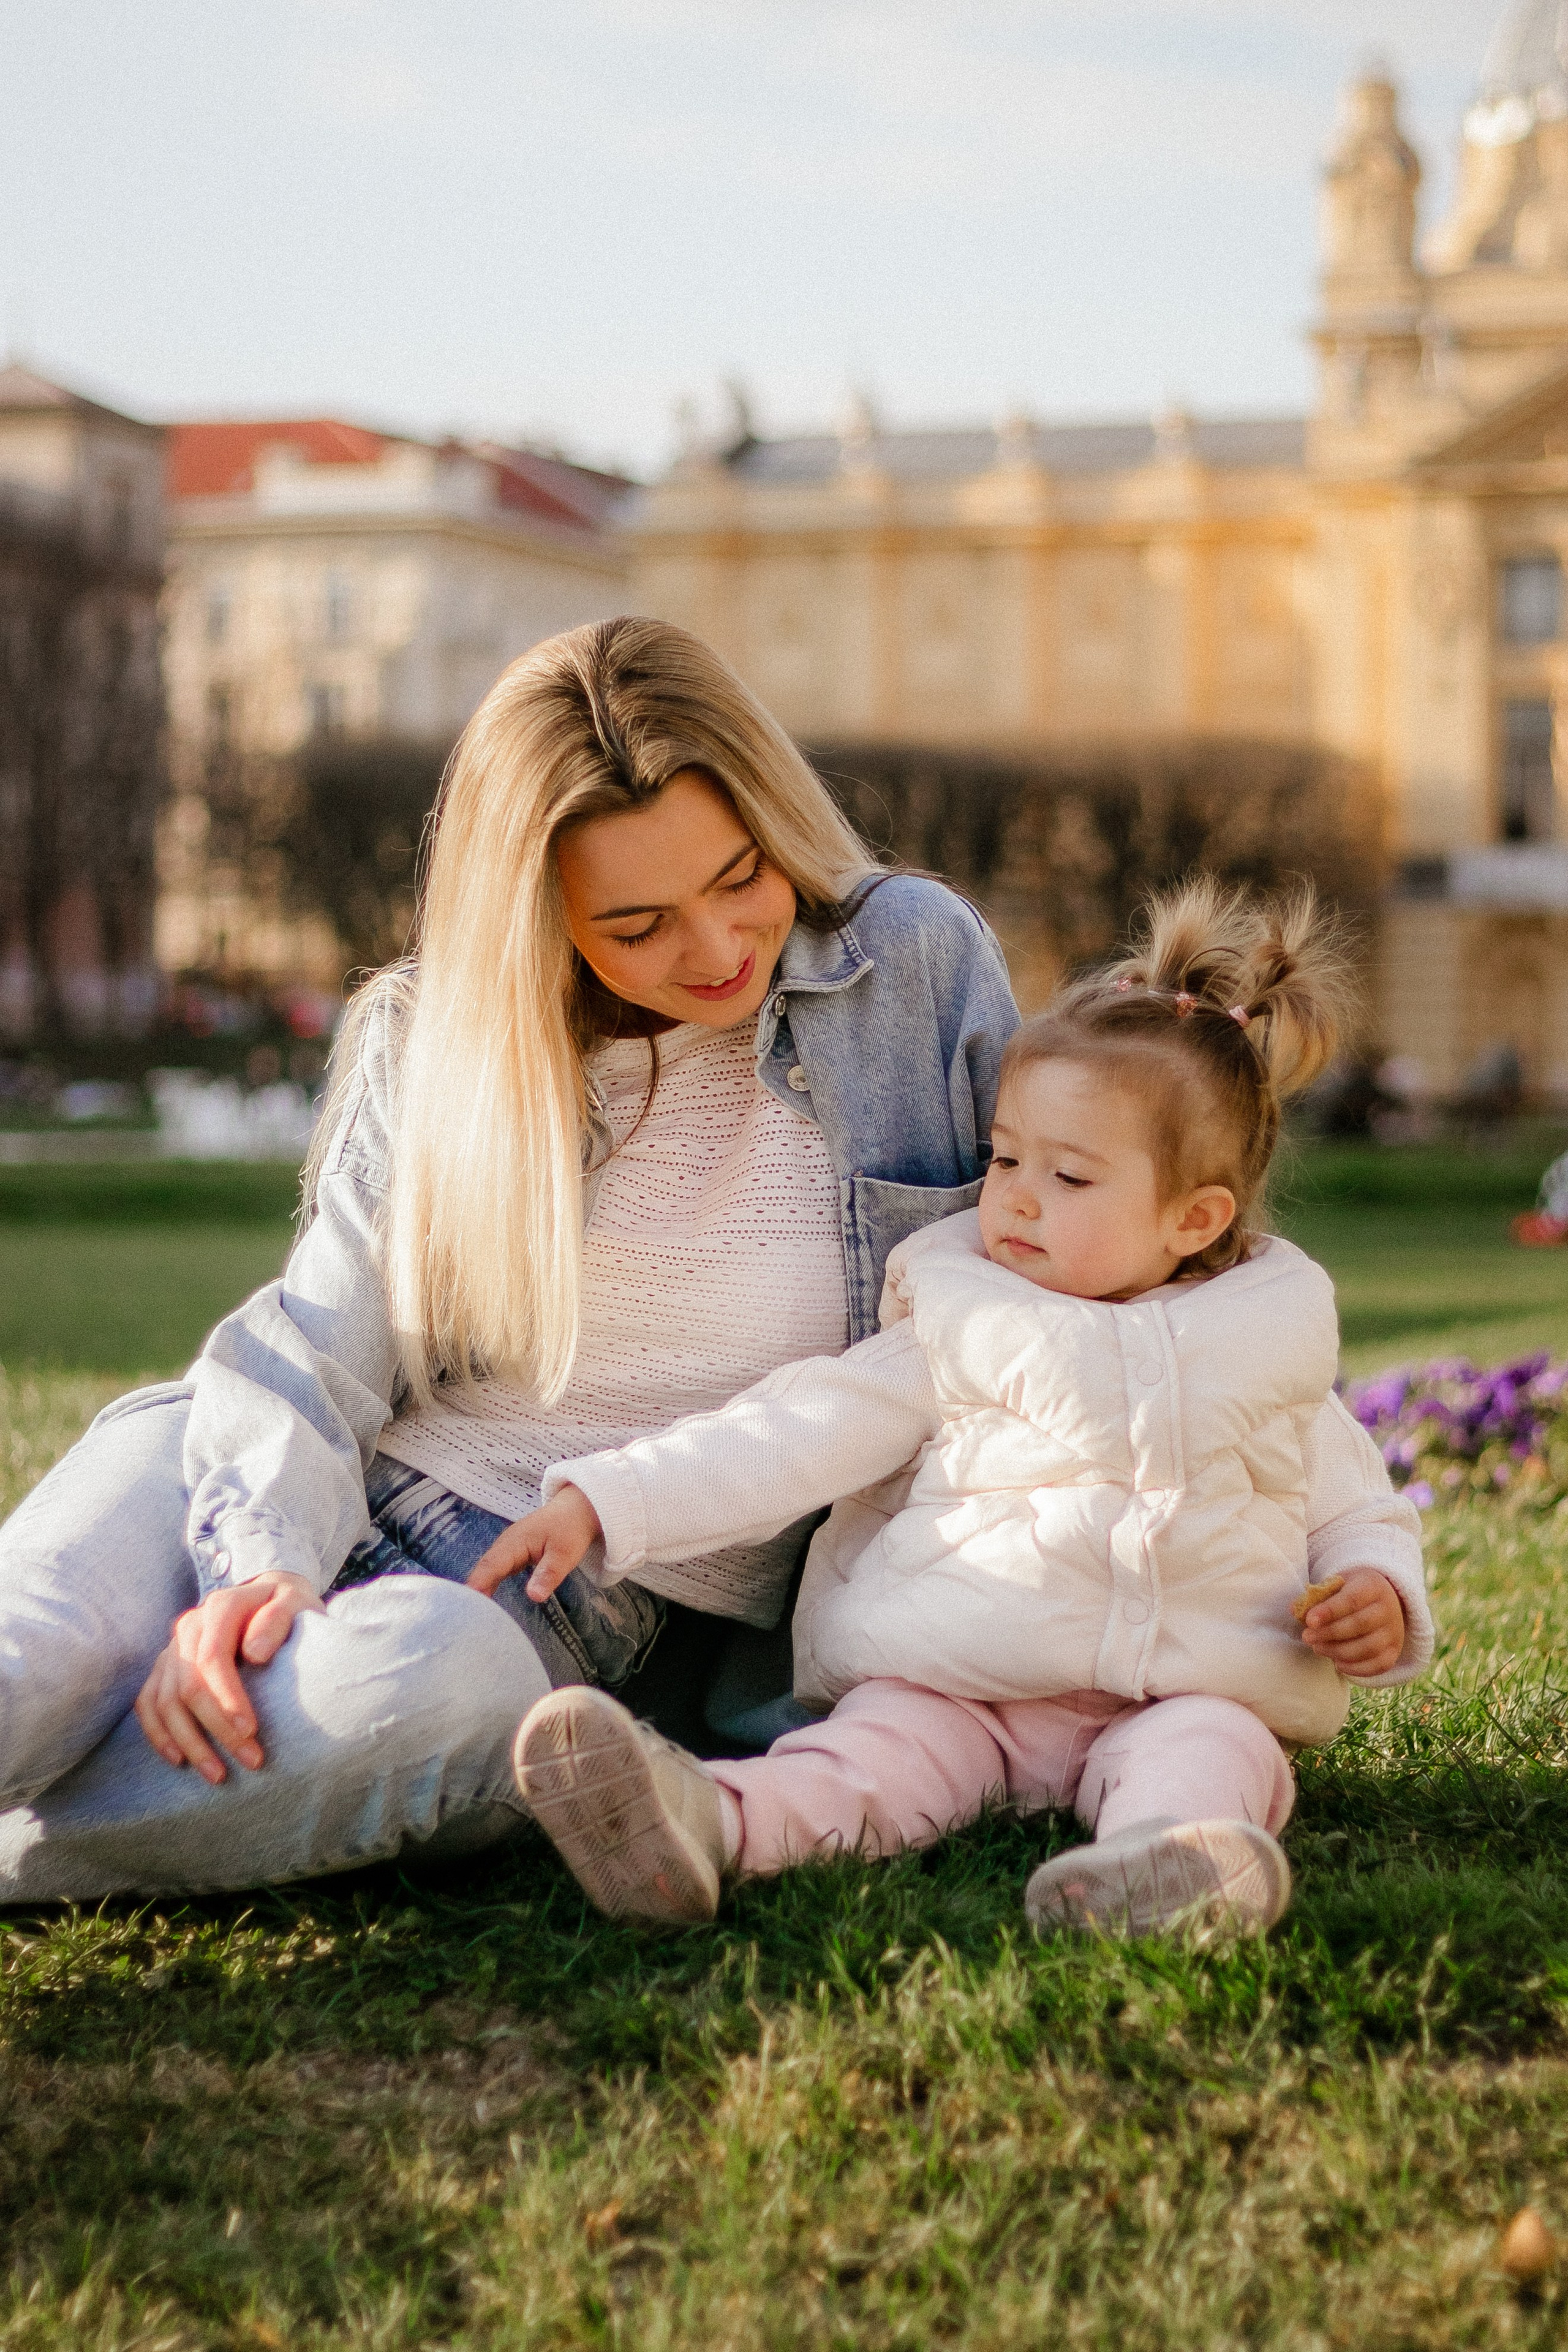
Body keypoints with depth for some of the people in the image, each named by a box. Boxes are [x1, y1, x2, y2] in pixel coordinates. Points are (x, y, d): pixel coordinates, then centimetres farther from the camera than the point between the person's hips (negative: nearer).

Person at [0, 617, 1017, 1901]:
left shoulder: (922, 967, 0)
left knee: (434, 1679, -40)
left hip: (578, 1617, -2)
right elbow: (314, 1350, -1)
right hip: (333, 1508, 2)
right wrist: (262, 1567, -22)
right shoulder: (437, 1039, 5)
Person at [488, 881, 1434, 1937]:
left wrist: (1381, 1598, -1)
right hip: (961, 1682, 0)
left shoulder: (1272, 1351, 14)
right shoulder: (962, 1337, 12)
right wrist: (604, 1502, -4)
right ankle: (717, 1823, -57)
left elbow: (1362, 1509, 23)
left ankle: (1166, 1857, -64)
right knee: (895, 1736, -29)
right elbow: (794, 1435, 7)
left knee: (1212, 1748, -33)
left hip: (1184, 1696, 0)